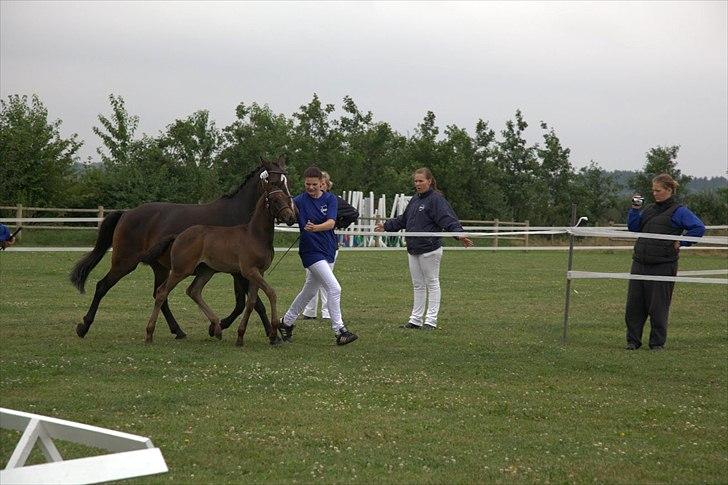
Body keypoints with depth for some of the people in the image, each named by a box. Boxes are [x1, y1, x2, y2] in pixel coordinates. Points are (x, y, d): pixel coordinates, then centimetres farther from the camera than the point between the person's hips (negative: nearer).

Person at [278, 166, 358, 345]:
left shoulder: (330, 199, -1)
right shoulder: (299, 201, -7)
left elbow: (331, 223, -14)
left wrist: (315, 228, -34)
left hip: (328, 250, 5)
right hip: (311, 251, -5)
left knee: (309, 291, 17)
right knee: (334, 288, -15)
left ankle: (286, 322, 35)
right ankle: (339, 331, -11)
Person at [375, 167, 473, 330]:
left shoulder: (436, 199, -11)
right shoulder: (415, 199, 14)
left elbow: (448, 220, -22)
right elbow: (403, 220, 27)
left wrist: (459, 234, -37)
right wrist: (386, 226, 34)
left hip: (430, 249, -8)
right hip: (413, 250, 8)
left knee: (432, 283, 1)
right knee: (418, 285, 13)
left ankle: (431, 320, 5)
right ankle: (415, 320, 19)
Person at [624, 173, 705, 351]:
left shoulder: (679, 211, -4)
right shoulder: (649, 209, 16)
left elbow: (699, 228, -12)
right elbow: (633, 228, 16)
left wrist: (681, 243, -10)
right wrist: (635, 209, 4)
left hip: (663, 266, -6)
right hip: (640, 263, 6)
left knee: (658, 306, 1)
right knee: (634, 303, 5)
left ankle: (657, 343, 12)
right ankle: (633, 340, 14)